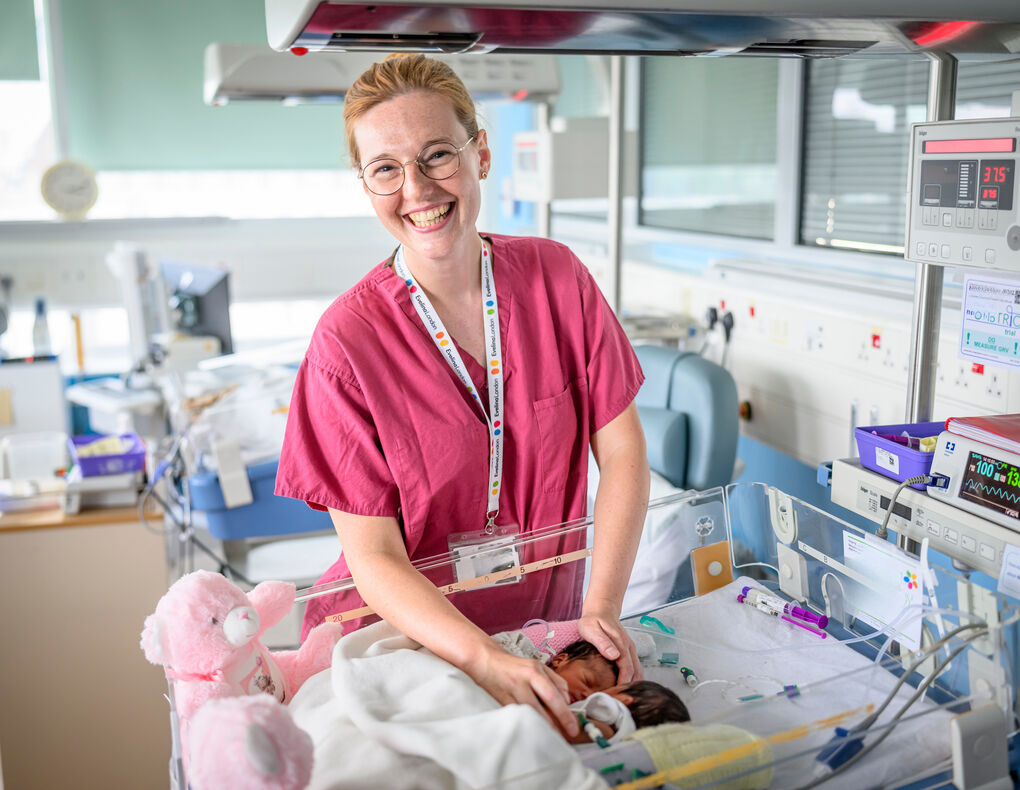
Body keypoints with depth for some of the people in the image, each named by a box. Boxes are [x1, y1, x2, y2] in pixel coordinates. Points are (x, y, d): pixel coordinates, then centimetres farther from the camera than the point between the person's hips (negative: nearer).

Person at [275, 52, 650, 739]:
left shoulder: (558, 278, -7)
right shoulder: (347, 341, -17)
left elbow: (623, 451, -5)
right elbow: (373, 558, -16)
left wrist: (601, 610, -17)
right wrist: (487, 662, -31)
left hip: (548, 626, 3)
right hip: (401, 637, -2)